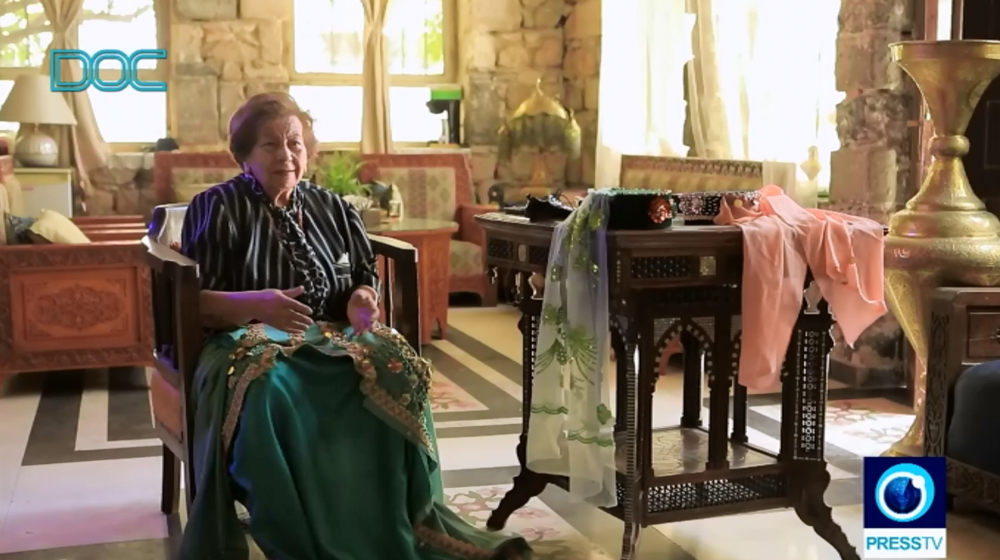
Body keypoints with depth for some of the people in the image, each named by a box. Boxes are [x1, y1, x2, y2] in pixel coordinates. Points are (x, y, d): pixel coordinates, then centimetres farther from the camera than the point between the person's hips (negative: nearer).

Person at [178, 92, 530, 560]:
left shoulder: (331, 209, 16)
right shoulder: (218, 208, 2)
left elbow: (367, 278, 19)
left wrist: (361, 300, -8)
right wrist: (256, 304, -26)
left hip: (330, 335, 4)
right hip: (248, 337, -3)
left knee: (397, 370, -28)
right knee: (261, 386, -41)